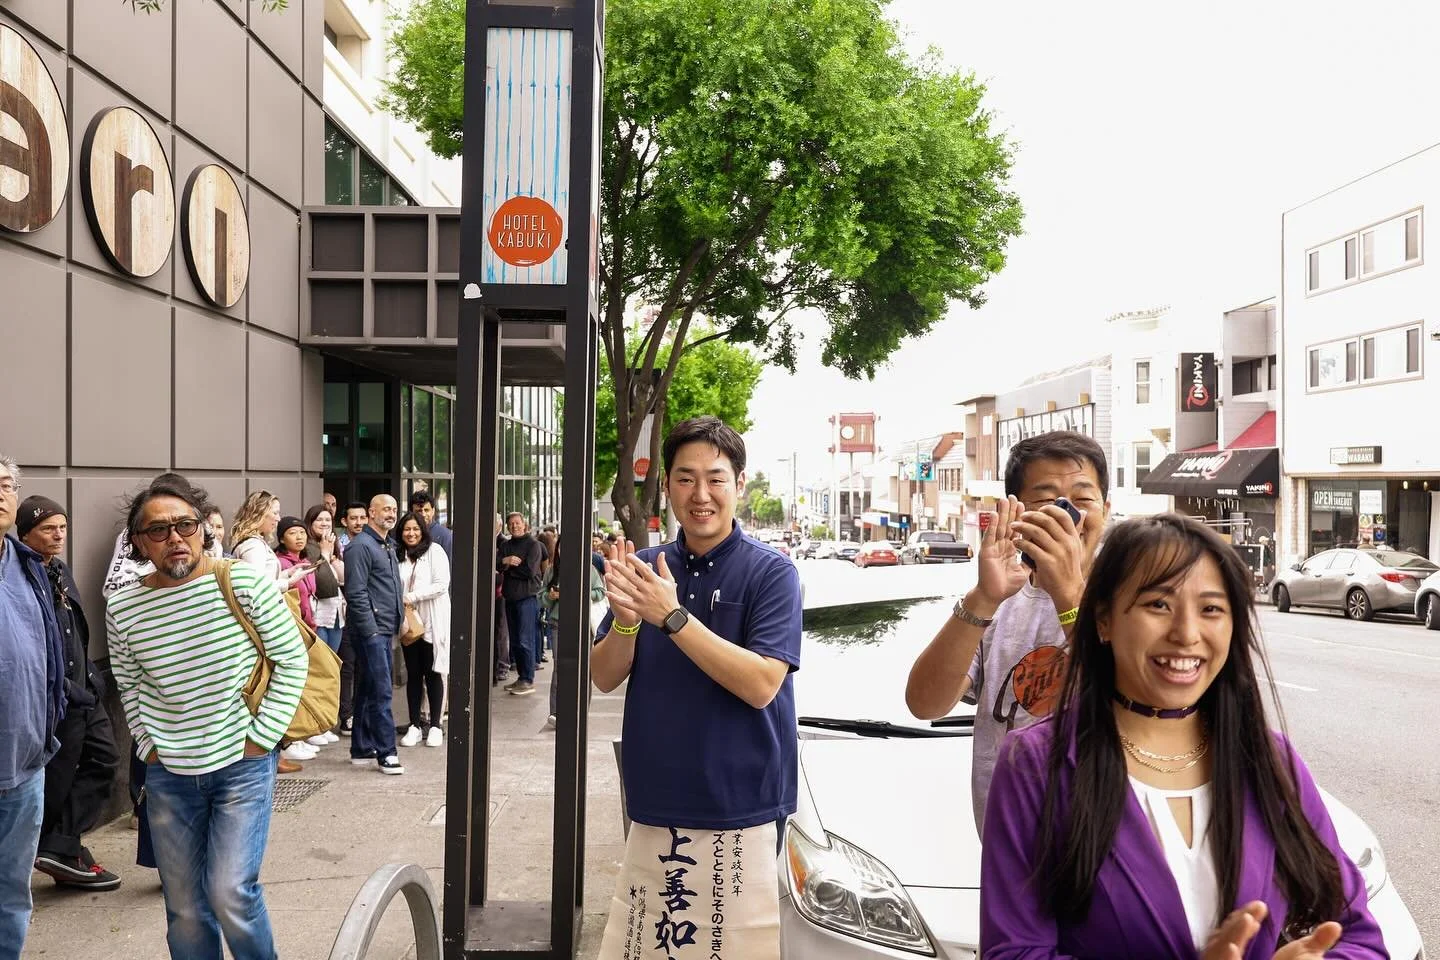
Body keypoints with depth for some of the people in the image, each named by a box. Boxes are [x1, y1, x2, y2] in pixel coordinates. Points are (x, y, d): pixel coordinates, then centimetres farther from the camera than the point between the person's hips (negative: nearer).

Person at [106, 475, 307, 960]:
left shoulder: (247, 583, -13)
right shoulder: (122, 607, -3)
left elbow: (293, 660, -7)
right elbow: (128, 684, 12)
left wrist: (260, 739, -9)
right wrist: (149, 747, 5)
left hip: (242, 765, -3)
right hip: (168, 774, 4)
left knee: (230, 893, -10)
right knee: (184, 908, 12)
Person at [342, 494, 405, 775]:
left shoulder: (388, 546, 17)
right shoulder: (360, 546, -12)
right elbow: (356, 594, -17)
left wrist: (399, 620, 16)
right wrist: (371, 630, -18)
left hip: (385, 630, 9)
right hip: (370, 630, -9)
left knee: (368, 691, 13)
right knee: (381, 692, -7)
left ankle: (362, 750, 20)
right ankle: (386, 752, -2)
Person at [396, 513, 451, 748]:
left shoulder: (434, 551, -4)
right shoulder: (400, 556, 10)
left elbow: (442, 584, -12)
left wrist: (412, 597, -15)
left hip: (432, 622, -4)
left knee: (432, 673, 1)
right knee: (413, 673, 7)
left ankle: (435, 726, 9)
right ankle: (415, 726, 14)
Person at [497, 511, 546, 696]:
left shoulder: (533, 544, -4)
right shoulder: (505, 546, 15)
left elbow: (530, 570, -14)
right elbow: (495, 564, 1)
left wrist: (508, 566, -4)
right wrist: (505, 560, -19)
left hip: (527, 597, -7)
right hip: (510, 597, 7)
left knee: (525, 641, -7)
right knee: (514, 641, 11)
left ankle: (528, 681, -2)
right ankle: (521, 678, 20)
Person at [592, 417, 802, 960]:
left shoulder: (770, 572, -9)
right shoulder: (646, 567, 4)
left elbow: (761, 685, -18)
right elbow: (604, 679, 3)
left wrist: (673, 616, -25)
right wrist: (626, 621, -18)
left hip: (741, 810, -4)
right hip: (655, 805, 4)